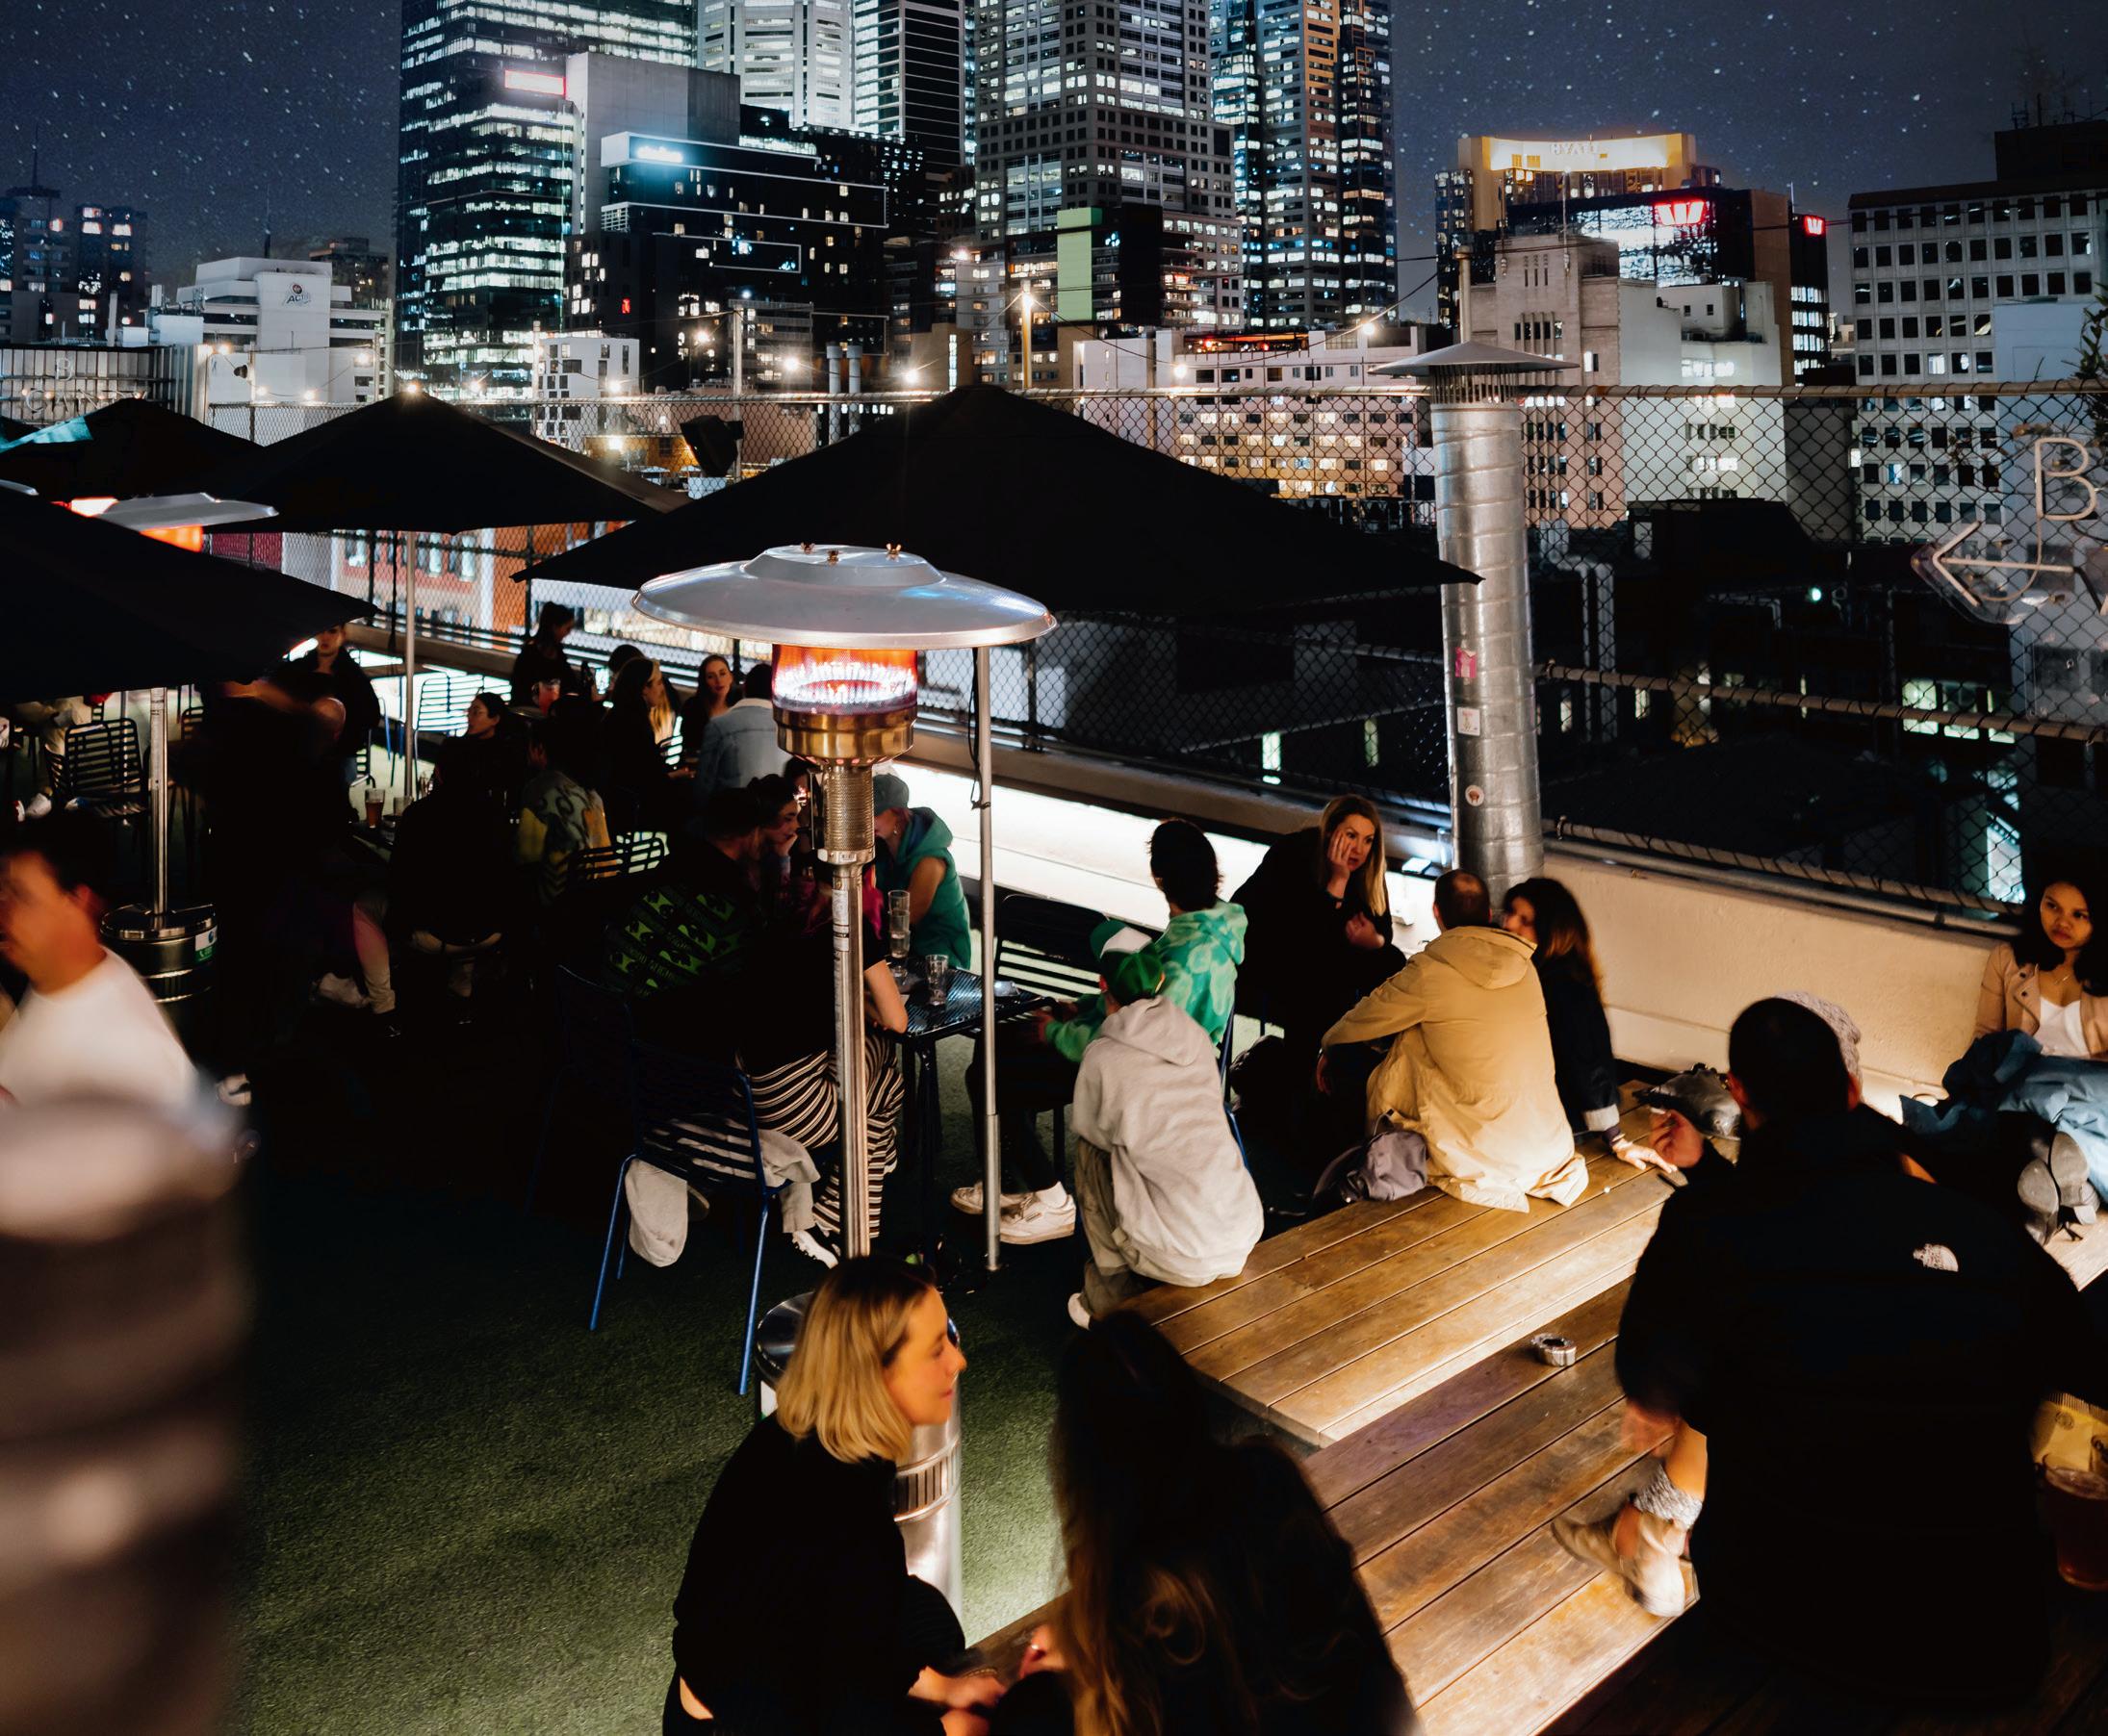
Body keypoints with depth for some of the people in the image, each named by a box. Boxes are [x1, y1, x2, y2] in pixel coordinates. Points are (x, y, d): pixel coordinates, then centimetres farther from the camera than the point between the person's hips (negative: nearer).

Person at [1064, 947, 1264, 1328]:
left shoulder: (1102, 1057, -5)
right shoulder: (1197, 1038, 9)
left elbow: (1089, 1128, 13)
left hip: (1180, 1257, -5)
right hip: (1245, 1241, 5)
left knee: (1089, 1150, 15)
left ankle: (1110, 1300, 21)